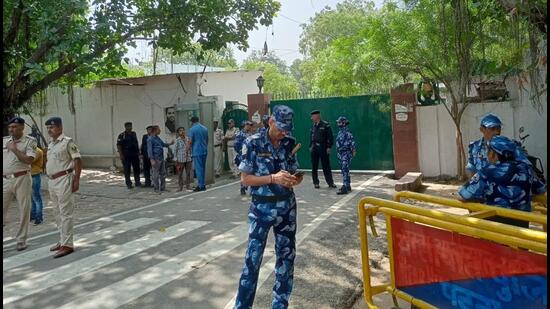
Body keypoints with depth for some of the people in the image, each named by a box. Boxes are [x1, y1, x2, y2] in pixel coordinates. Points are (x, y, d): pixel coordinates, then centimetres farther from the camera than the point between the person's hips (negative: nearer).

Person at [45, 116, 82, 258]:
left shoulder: (67, 142, -9)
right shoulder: (50, 144, 15)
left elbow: (77, 161, -14)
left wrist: (76, 180, -18)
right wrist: (49, 179, 16)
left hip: (63, 180, -9)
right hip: (52, 181, 9)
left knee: (65, 213, -6)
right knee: (58, 213, 14)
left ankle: (67, 244, -2)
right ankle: (62, 240, 25)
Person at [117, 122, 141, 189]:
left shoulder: (134, 134, 12)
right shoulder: (122, 135, -5)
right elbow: (118, 145, -8)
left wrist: (138, 152, 15)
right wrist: (121, 155, -15)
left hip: (135, 155, 5)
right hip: (126, 156, -5)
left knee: (137, 169, 7)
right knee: (127, 170, 1)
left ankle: (137, 182, 18)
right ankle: (128, 184, 9)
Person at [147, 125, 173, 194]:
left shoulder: (158, 138, 15)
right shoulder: (150, 139, -10)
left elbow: (163, 144, 31)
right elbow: (149, 150, -15)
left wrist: (170, 143, 16)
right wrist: (152, 160, -21)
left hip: (161, 158, 9)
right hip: (156, 159, -8)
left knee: (163, 173, 11)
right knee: (156, 175, -2)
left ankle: (163, 187, 19)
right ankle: (156, 189, 5)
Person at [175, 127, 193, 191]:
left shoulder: (188, 139, 6)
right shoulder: (177, 140, -4)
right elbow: (176, 150, -2)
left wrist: (191, 158, 11)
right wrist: (176, 160, -4)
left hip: (188, 159, 3)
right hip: (181, 159, -3)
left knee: (188, 173, 7)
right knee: (180, 173, 3)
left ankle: (188, 185, 17)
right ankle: (181, 186, 10)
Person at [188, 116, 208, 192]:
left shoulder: (192, 129, -8)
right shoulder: (205, 128, 10)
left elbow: (190, 141, -10)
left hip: (197, 151, -6)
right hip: (204, 151, 6)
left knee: (198, 168, -3)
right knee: (203, 168, 12)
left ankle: (200, 186, -2)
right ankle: (203, 184, 17)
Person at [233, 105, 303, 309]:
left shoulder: (289, 144, 2)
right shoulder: (253, 143, -10)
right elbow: (245, 178, -10)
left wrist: (296, 179, -12)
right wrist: (273, 178, -22)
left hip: (287, 207, 5)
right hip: (262, 208, -4)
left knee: (287, 255, 11)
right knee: (253, 258, -1)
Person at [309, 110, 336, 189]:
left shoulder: (325, 125, -5)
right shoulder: (313, 126, 11)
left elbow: (330, 137, -6)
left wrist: (329, 147, -11)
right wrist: (310, 146, 9)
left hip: (323, 148, -5)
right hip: (314, 148, 5)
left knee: (326, 165, 1)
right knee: (314, 167, 4)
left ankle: (330, 182, 9)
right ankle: (316, 183, 12)